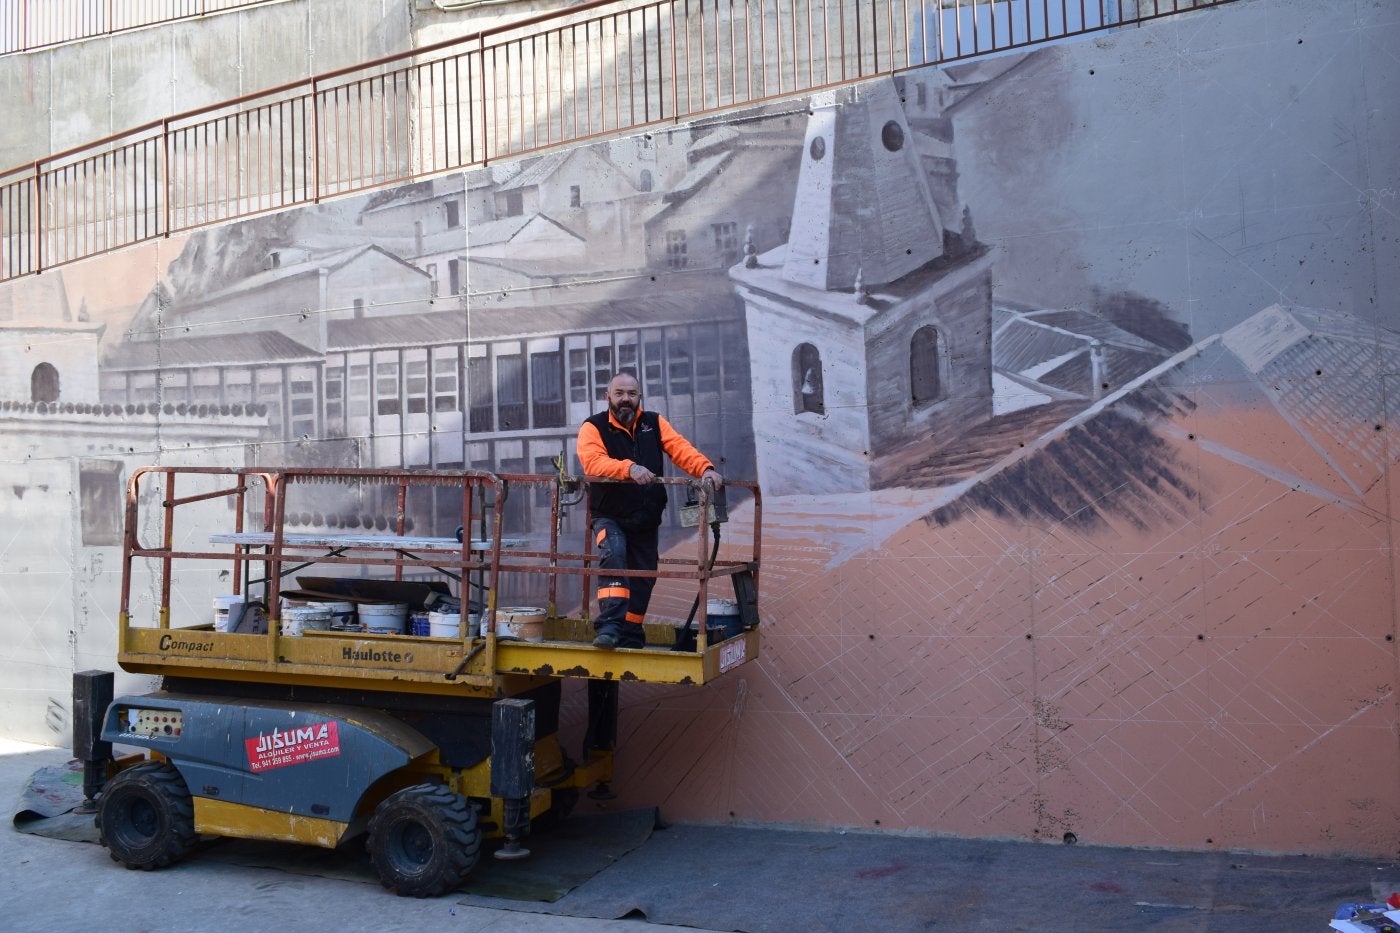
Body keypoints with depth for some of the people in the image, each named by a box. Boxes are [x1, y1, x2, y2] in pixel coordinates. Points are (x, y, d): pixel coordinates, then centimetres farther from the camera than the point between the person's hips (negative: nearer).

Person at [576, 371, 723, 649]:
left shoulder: (654, 423, 6)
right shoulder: (593, 427, -5)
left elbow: (680, 448, -9)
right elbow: (593, 461, -25)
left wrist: (705, 468, -29)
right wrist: (629, 468, -42)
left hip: (647, 521, 4)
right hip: (609, 517, -4)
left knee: (643, 580, 10)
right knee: (613, 555, -31)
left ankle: (630, 639, 25)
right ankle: (609, 626, -33)